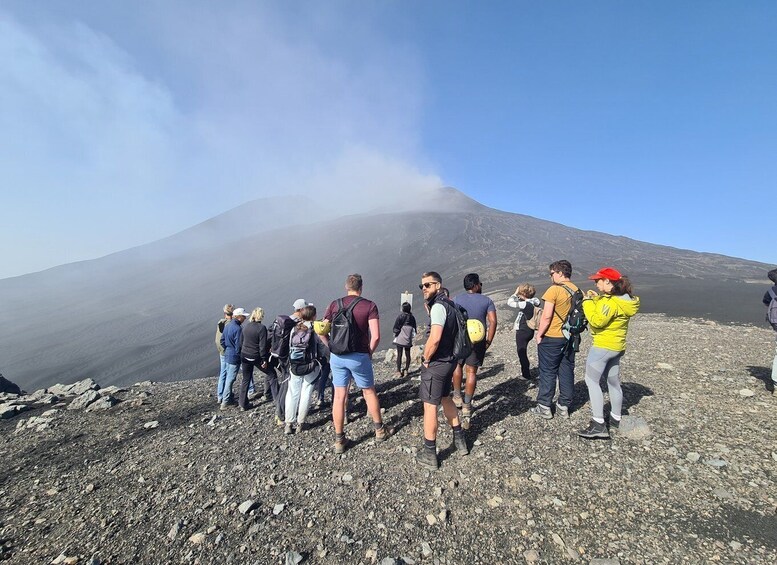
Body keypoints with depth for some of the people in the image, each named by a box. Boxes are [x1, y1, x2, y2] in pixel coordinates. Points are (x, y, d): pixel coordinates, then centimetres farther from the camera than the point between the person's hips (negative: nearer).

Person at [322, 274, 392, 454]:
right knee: (369, 392, 16)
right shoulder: (369, 306, -7)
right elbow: (375, 336, -14)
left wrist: (332, 347, 9)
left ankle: (339, 440, 18)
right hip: (359, 357, -2)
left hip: (337, 357, 3)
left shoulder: (335, 304, 1)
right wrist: (370, 353, 1)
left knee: (339, 396, 10)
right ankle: (380, 430, 31)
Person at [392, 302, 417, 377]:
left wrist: (395, 334, 8)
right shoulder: (412, 317, -2)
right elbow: (414, 328, 5)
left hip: (400, 339, -3)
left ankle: (399, 371, 7)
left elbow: (396, 328, -9)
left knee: (399, 355, 4)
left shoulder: (400, 316, -12)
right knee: (407, 355, 13)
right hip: (408, 340, 3)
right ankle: (406, 370, 17)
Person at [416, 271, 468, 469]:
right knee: (445, 399, 24)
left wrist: (426, 359, -13)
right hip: (449, 360, 10)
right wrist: (428, 308, 8)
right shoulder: (447, 303, 9)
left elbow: (435, 338, -30)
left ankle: (429, 454, 12)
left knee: (429, 406, 1)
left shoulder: (438, 306, -20)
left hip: (436, 364, -10)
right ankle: (459, 440, 36)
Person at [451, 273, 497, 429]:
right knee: (471, 372, 6)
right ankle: (467, 406, 10)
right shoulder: (486, 300, 2)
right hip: (478, 341, 0)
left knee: (458, 365, 23)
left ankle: (457, 397, 25)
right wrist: (489, 341, 1)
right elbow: (493, 321, -5)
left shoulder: (457, 299, 2)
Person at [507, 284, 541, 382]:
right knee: (522, 353, 23)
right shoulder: (533, 303, 2)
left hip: (522, 332, -9)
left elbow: (510, 302, -21)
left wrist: (515, 293, -10)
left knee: (521, 353, 3)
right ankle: (525, 371, 35)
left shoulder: (526, 304, -23)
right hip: (529, 331, 9)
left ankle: (526, 375, 11)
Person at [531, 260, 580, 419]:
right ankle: (564, 407, 20)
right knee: (567, 372, 12)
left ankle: (544, 407, 12)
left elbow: (546, 316, -19)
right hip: (570, 338, 7)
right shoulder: (577, 291, 5)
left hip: (551, 338, -6)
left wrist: (539, 334, -9)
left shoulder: (554, 289, -16)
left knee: (548, 373, 4)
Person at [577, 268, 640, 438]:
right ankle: (616, 419, 32)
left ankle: (598, 425, -8)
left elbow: (597, 321, -25)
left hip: (603, 346, -10)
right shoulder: (623, 298, 9)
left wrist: (588, 302, -16)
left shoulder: (611, 301, -22)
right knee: (613, 382, 19)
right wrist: (597, 299, 7)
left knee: (592, 381, -7)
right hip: (617, 346, 10)